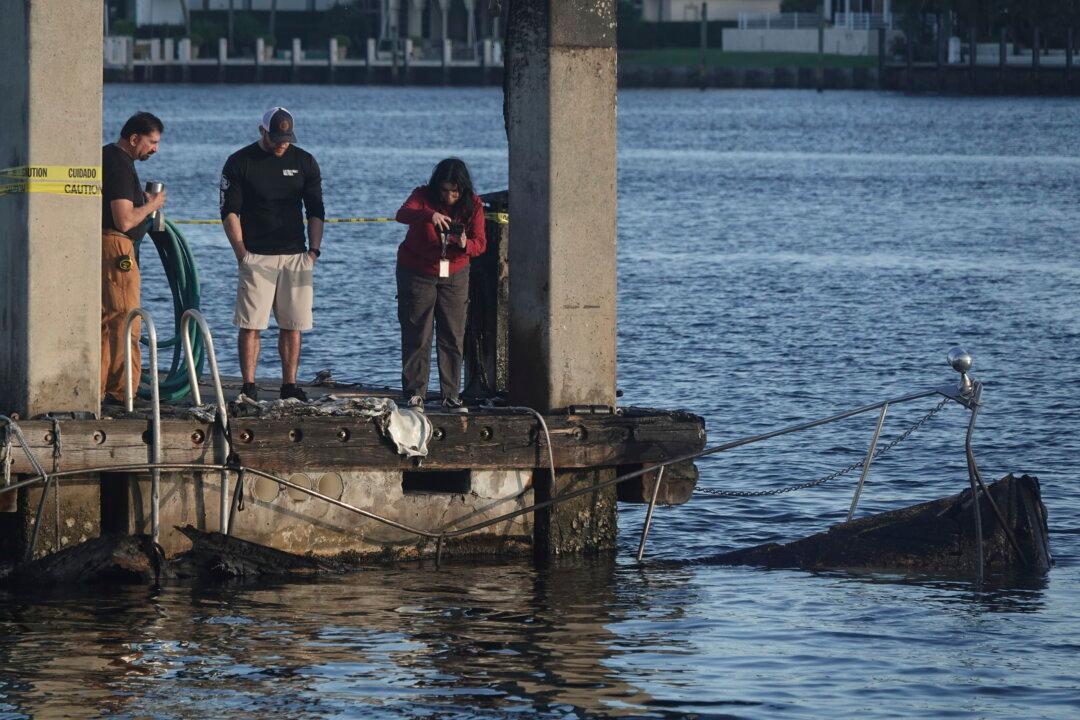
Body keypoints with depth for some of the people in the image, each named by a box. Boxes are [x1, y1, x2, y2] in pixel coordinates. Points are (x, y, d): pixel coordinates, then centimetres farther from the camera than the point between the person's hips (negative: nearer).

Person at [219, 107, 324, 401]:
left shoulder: (304, 162, 10)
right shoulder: (240, 162, 1)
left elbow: (316, 210, 13)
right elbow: (229, 211, 0)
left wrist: (314, 250, 3)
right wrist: (241, 252, -9)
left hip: (296, 256, 3)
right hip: (256, 256, -3)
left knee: (292, 324, 2)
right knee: (251, 324, -7)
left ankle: (290, 384, 7)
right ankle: (248, 386, -5)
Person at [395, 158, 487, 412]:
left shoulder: (473, 205, -7)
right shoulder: (423, 196, -14)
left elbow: (480, 244, -11)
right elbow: (403, 214, -34)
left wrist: (465, 244, -35)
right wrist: (430, 215, -53)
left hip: (454, 275, 2)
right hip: (417, 274, -2)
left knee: (453, 337, 2)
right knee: (417, 336, -4)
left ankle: (450, 395, 7)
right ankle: (414, 395, 1)